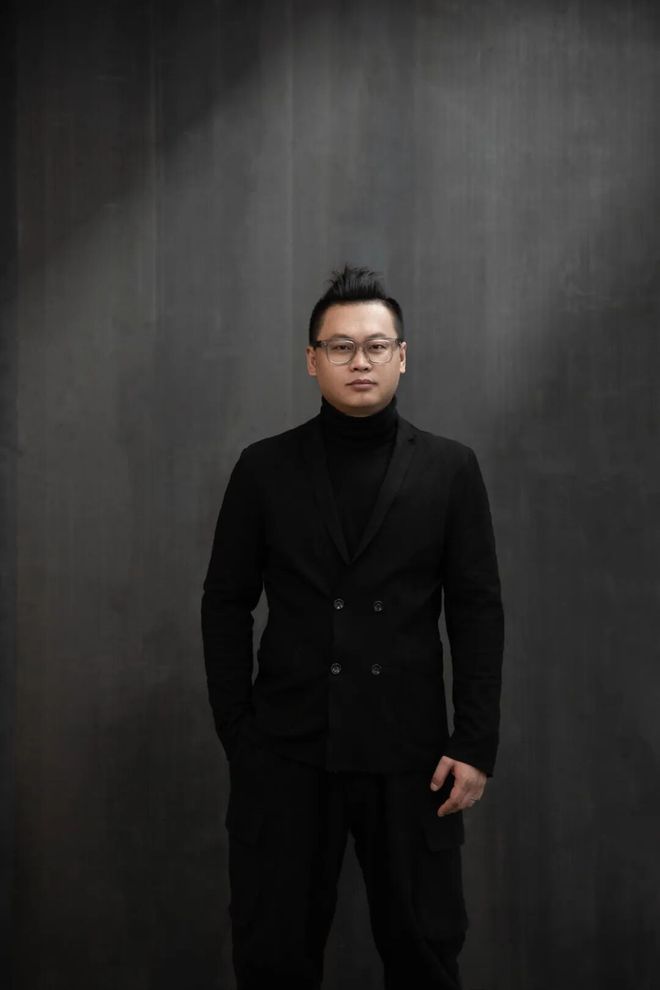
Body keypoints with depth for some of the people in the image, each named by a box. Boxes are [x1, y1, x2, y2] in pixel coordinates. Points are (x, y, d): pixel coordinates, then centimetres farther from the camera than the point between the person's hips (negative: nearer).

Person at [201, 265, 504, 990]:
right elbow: (226, 604, 5)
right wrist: (237, 733, 0)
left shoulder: (450, 469, 3)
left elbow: (478, 612, 2)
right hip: (286, 751, 0)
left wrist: (476, 745, -4)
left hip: (410, 754, 0)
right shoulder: (264, 468, 4)